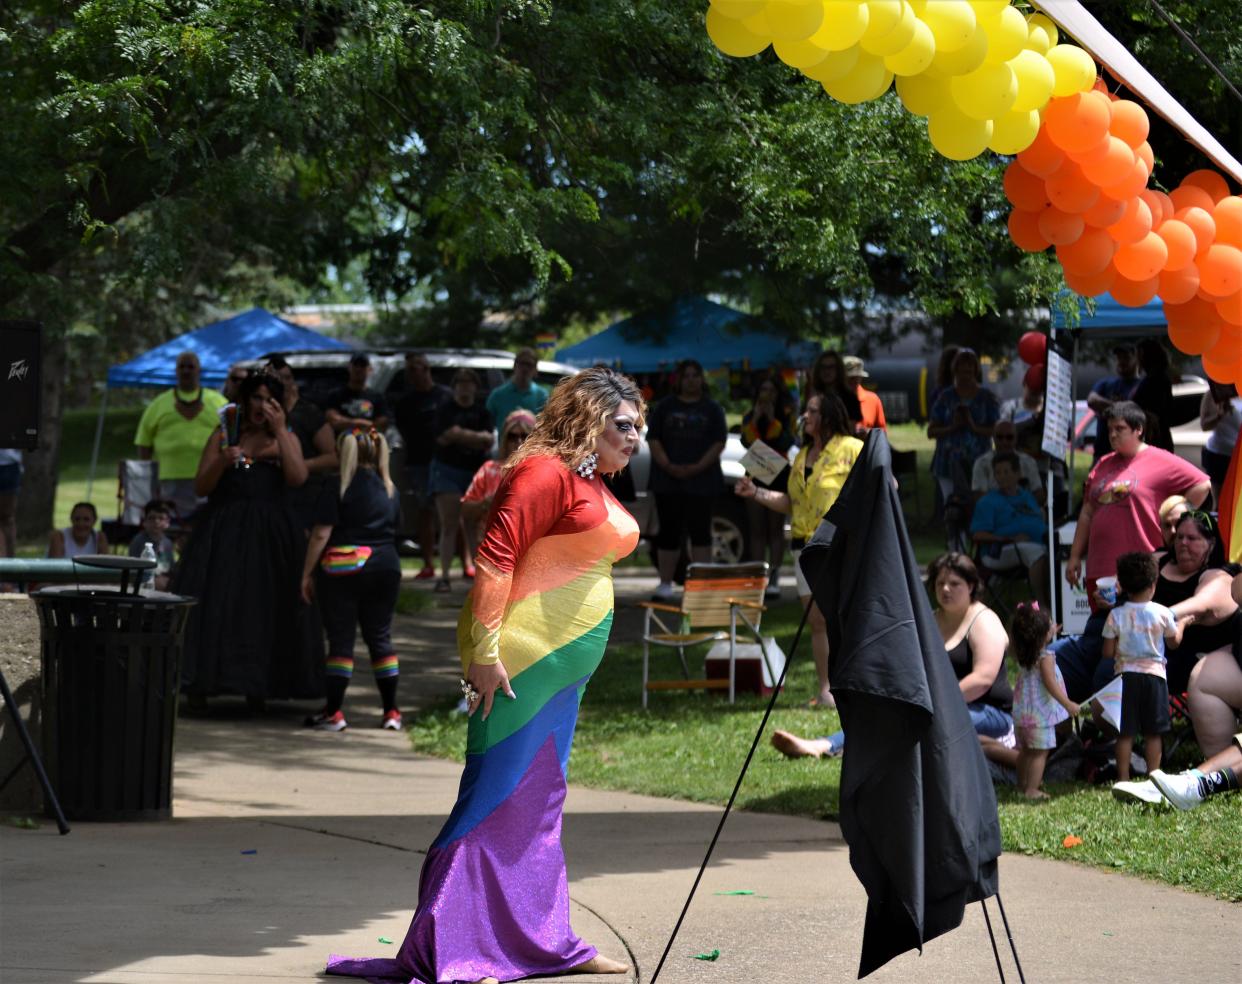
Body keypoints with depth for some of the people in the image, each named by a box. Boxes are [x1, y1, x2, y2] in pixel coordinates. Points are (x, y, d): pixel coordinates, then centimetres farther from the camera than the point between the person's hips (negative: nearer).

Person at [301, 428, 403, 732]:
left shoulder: (339, 490, -9)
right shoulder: (390, 490, 9)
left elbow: (320, 535, -11)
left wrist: (307, 573, -5)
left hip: (341, 568, -4)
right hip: (385, 567, 4)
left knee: (340, 639, -1)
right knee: (380, 637, 11)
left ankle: (333, 712, 0)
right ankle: (391, 711, 11)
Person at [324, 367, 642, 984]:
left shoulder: (593, 483, 16)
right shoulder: (548, 472, -14)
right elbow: (494, 558, -21)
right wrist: (485, 650, -25)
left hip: (560, 667, 10)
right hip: (521, 660, -10)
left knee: (539, 801, 15)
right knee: (496, 796, -10)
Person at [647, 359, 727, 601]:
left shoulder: (712, 409, 7)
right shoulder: (665, 407, 10)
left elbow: (719, 442, 0)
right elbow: (653, 439, 4)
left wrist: (698, 467, -13)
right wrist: (669, 466, -11)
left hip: (701, 479, -1)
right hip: (668, 479, 1)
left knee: (699, 531, 0)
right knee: (669, 531, 1)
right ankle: (665, 583, 6)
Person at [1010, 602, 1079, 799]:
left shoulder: (1021, 655, 3)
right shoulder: (1045, 657, -19)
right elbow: (1051, 684, -21)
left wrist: (1051, 634, 30)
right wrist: (1068, 704, -14)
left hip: (1021, 712, 8)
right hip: (1040, 714, -8)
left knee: (1025, 750, 20)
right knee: (1040, 752, -2)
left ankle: (1023, 784, 32)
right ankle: (1032, 789, -4)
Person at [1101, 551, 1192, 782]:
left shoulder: (1116, 616, -5)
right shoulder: (1162, 614, -4)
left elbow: (1108, 652, -2)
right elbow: (1174, 640, 13)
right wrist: (1182, 622, 31)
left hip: (1126, 675, 0)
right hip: (1154, 674, 0)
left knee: (1125, 733, 4)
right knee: (1153, 733, 6)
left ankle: (1123, 778, 4)